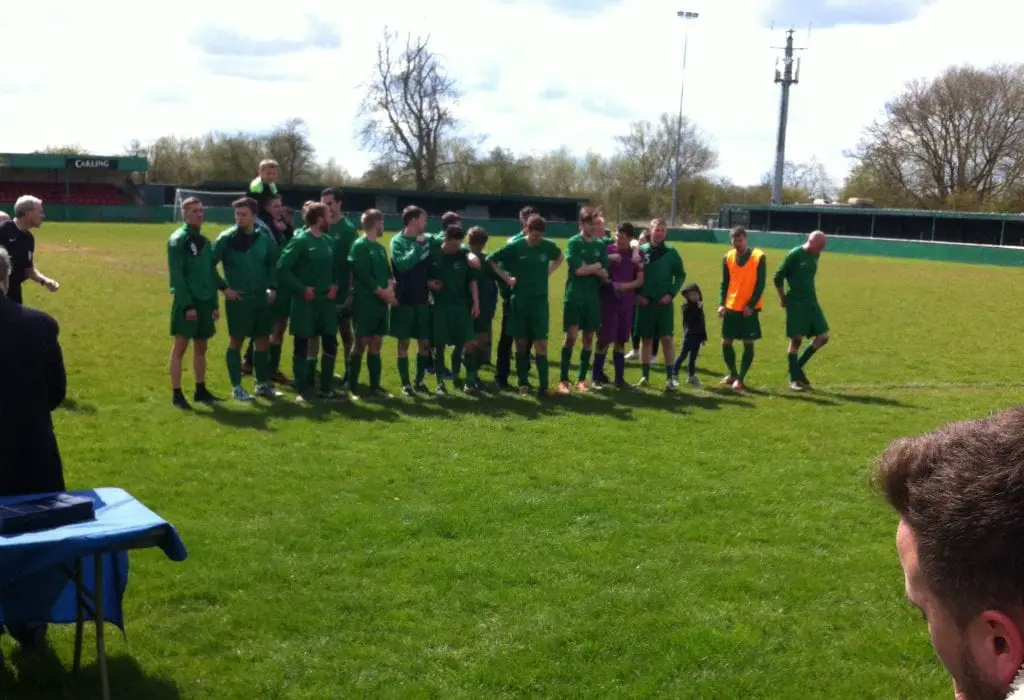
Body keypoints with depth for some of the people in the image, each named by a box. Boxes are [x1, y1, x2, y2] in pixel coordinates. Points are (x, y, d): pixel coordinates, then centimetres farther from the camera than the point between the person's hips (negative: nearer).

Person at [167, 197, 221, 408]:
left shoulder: (205, 241, 13)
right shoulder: (177, 240, -9)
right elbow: (177, 276, -15)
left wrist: (214, 303, 11)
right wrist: (187, 305, -19)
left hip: (204, 302, 7)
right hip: (186, 303, -7)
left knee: (201, 348, 13)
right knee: (180, 347, -2)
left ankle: (201, 390, 23)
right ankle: (176, 394, 2)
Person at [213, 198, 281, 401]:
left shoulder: (264, 238, 3)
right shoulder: (226, 239, -8)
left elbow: (273, 264, 15)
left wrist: (272, 287, 4)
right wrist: (224, 287, -10)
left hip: (262, 299, 4)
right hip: (238, 300, -4)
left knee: (263, 341, 11)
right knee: (236, 341, 3)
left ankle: (262, 384, 24)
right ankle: (236, 387, 12)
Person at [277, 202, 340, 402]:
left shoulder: (329, 241, 9)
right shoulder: (300, 241, -11)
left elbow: (336, 267, 20)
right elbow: (282, 268, -14)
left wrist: (335, 285, 3)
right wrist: (301, 289, -16)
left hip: (326, 301, 6)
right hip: (305, 302, -6)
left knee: (330, 344, 7)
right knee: (302, 345, 2)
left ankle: (325, 388, 19)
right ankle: (300, 391, 10)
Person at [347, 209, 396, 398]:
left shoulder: (381, 247, 17)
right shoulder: (359, 246, -8)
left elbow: (388, 272, 13)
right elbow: (364, 276, -15)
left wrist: (390, 288, -7)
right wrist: (384, 293, -11)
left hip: (381, 302, 8)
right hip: (365, 302, -8)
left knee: (376, 343, 9)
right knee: (361, 343, -5)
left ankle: (374, 386, 14)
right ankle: (352, 387, 1)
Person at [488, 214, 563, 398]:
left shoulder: (548, 246, -1)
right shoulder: (515, 246, -7)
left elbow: (559, 257, 22)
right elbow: (490, 260, 1)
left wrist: (548, 272, 8)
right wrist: (506, 278, -4)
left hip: (540, 300, 1)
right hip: (519, 300, -1)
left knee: (541, 343, -5)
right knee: (521, 343, 7)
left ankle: (543, 386, -5)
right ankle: (523, 382, 18)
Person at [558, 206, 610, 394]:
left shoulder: (601, 245, 9)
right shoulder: (573, 242, -4)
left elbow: (605, 274, 3)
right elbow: (578, 269, -15)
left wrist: (588, 268, -12)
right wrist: (597, 266, -4)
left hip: (593, 298, 4)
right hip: (574, 296, -4)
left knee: (589, 338, 5)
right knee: (571, 336, -9)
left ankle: (582, 379, 13)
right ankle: (563, 379, -4)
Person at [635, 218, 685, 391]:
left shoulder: (671, 253, 1)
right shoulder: (641, 251, 1)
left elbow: (681, 275, 7)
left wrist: (671, 293, -5)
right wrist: (637, 294, -7)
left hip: (664, 303, -1)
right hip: (644, 303, 1)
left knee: (667, 338, -5)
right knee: (646, 340, 7)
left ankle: (670, 378, 0)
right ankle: (645, 376, 17)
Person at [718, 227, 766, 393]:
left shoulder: (758, 257, -8)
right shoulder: (728, 257, 4)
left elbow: (760, 284, -9)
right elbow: (725, 283, 9)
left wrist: (751, 305, -14)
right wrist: (722, 304, -2)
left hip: (749, 308, -4)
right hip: (731, 307, 4)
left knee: (748, 343, -1)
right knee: (726, 342, 7)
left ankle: (740, 379, 9)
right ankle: (733, 374, 26)